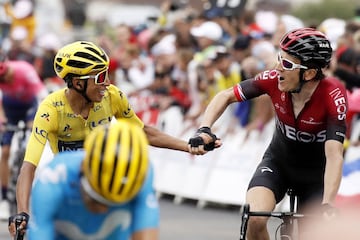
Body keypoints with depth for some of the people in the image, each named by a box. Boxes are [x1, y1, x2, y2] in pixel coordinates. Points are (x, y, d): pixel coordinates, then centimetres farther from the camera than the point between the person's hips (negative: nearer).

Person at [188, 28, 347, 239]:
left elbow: (334, 156, -39)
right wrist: (204, 130, -28)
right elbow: (225, 96, -11)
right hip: (278, 160, 1)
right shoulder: (274, 80, -23)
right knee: (254, 219, -25)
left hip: (315, 172, -1)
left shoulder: (333, 96, -31)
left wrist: (327, 205, -50)